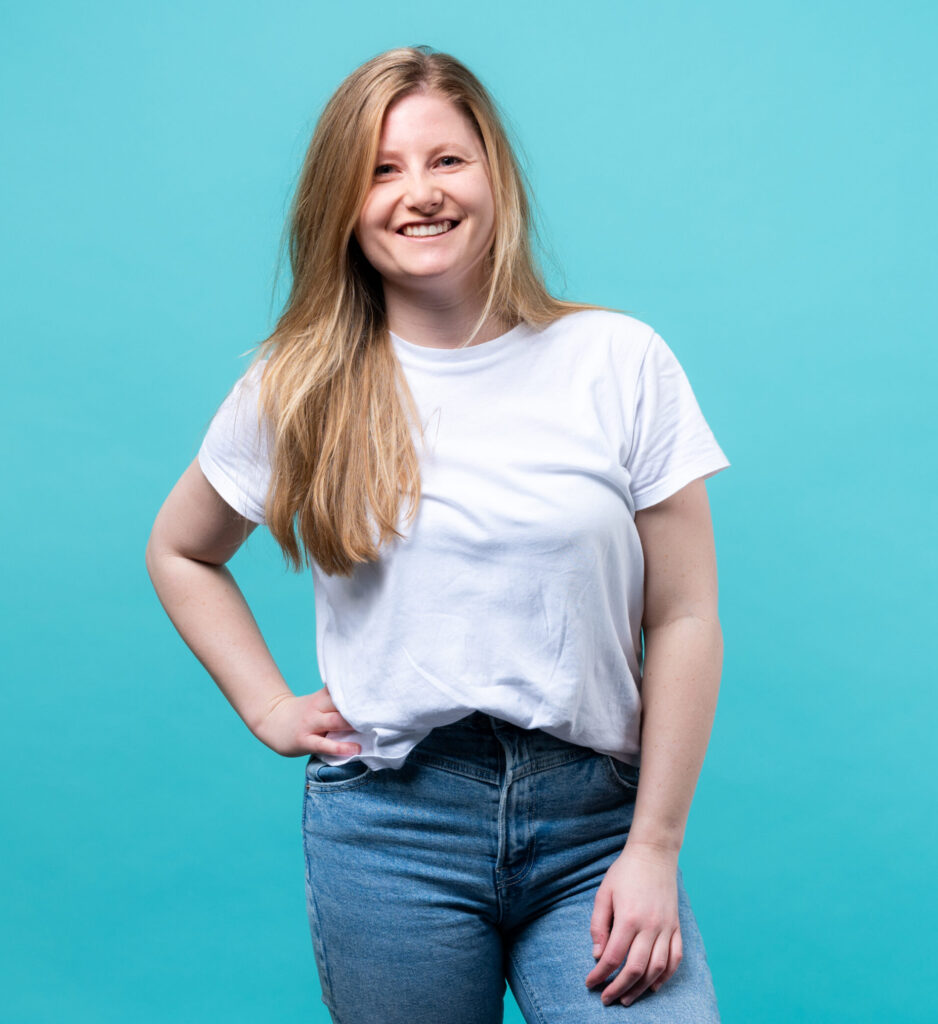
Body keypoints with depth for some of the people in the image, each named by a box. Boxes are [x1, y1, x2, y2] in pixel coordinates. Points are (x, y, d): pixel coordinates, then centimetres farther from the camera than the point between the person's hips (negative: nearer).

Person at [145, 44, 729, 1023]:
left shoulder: (619, 361, -1)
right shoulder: (297, 389, 3)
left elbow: (683, 620, -1)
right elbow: (178, 551, 19)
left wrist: (655, 847, -5)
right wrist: (267, 707, 7)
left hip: (596, 819, 0)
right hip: (389, 825, 1)